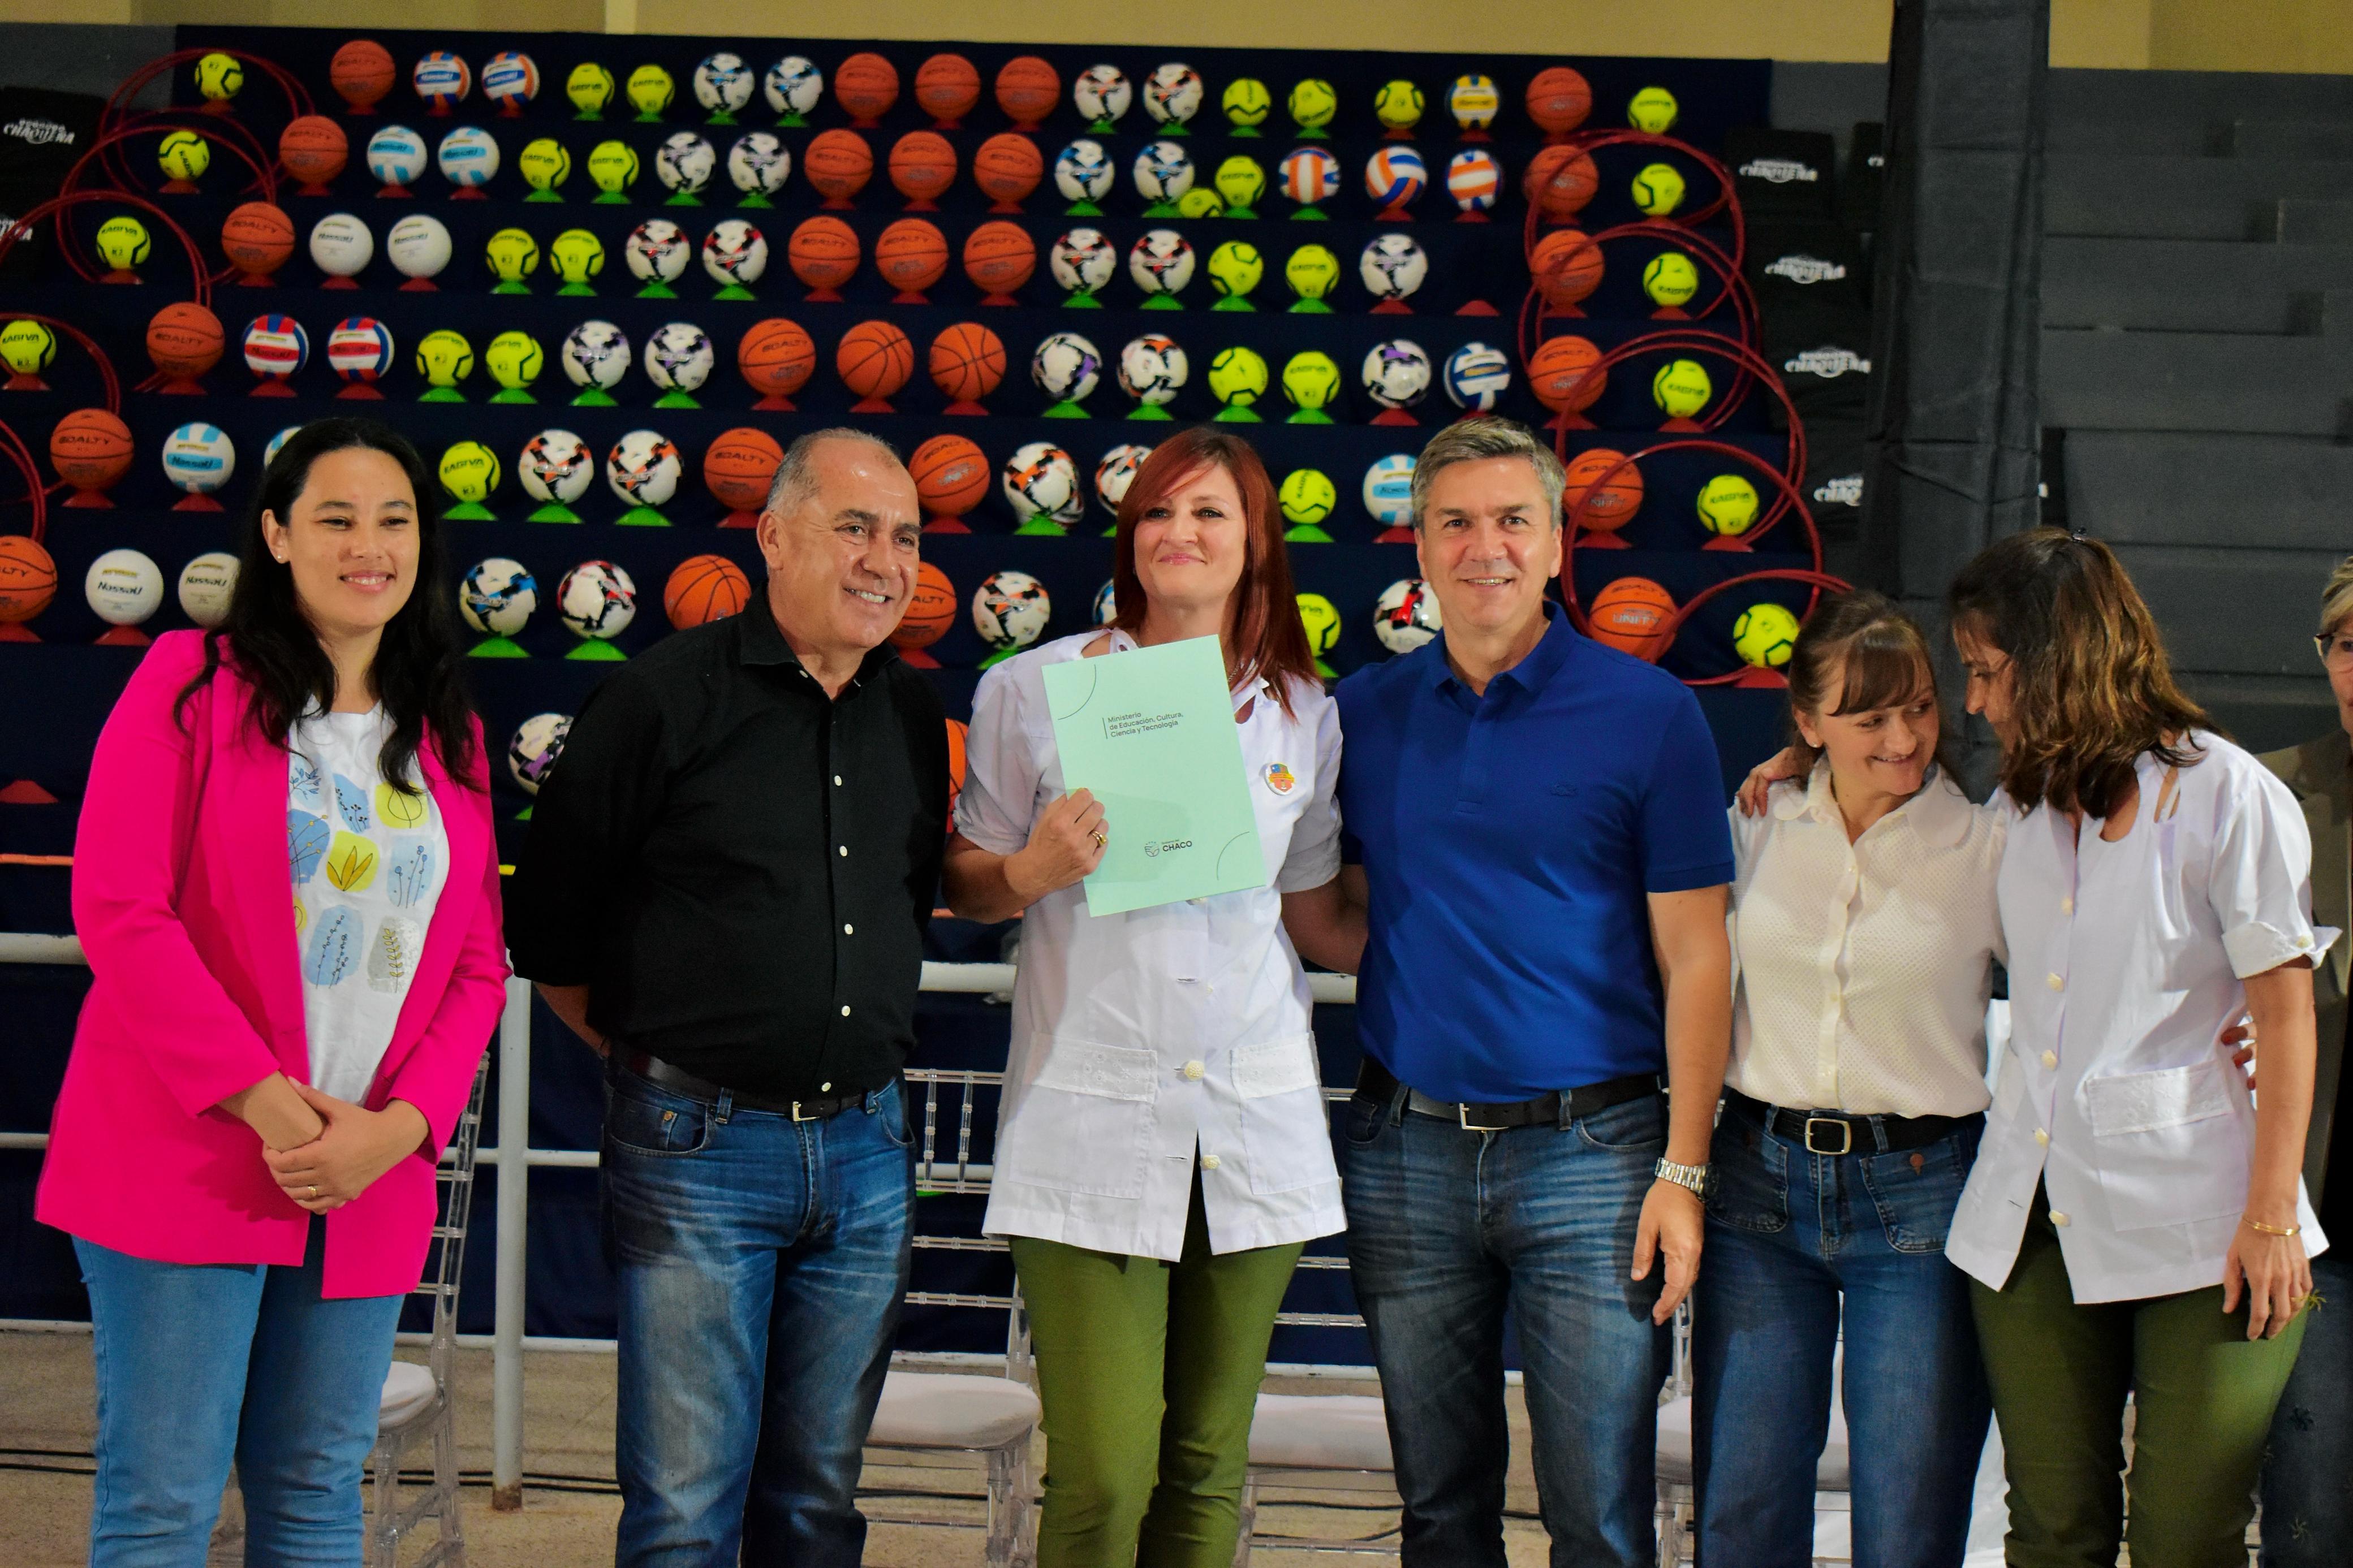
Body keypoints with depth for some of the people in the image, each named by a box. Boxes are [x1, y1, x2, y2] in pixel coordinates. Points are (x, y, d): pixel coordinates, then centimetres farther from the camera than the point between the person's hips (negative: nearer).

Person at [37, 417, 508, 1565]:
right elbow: (119, 910, -10)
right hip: (187, 1162, -4)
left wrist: (400, 1124, -7)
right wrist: (261, 1101, -15)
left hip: (367, 1183, 5)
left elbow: (478, 964, 11)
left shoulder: (449, 738, 13)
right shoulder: (192, 684, -1)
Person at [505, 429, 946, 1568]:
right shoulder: (663, 699, -7)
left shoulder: (915, 718, 9)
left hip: (865, 1146, 5)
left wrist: (863, 1049, 14)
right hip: (697, 1146, -5)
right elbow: (550, 929, 0)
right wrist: (644, 1058, 5)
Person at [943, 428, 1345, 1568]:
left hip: (1256, 1127, 3)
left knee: (1208, 1472, 9)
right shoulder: (1033, 691, 3)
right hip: (1091, 1124, -3)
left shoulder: (1305, 717, 9)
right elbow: (964, 881, 8)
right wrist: (1033, 874, -13)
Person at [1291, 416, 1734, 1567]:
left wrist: (1683, 1170, -8)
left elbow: (1694, 959, -3)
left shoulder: (1647, 713, -2)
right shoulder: (1364, 716, 8)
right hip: (1407, 1153, 3)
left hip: (1587, 1150, -3)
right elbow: (1349, 932, 13)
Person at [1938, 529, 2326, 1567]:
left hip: (2191, 1221, -5)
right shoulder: (2023, 807, 15)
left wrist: (2272, 1217, -11)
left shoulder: (2228, 796, -4)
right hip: (2031, 1217, 6)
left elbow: (2286, 1015, -5)